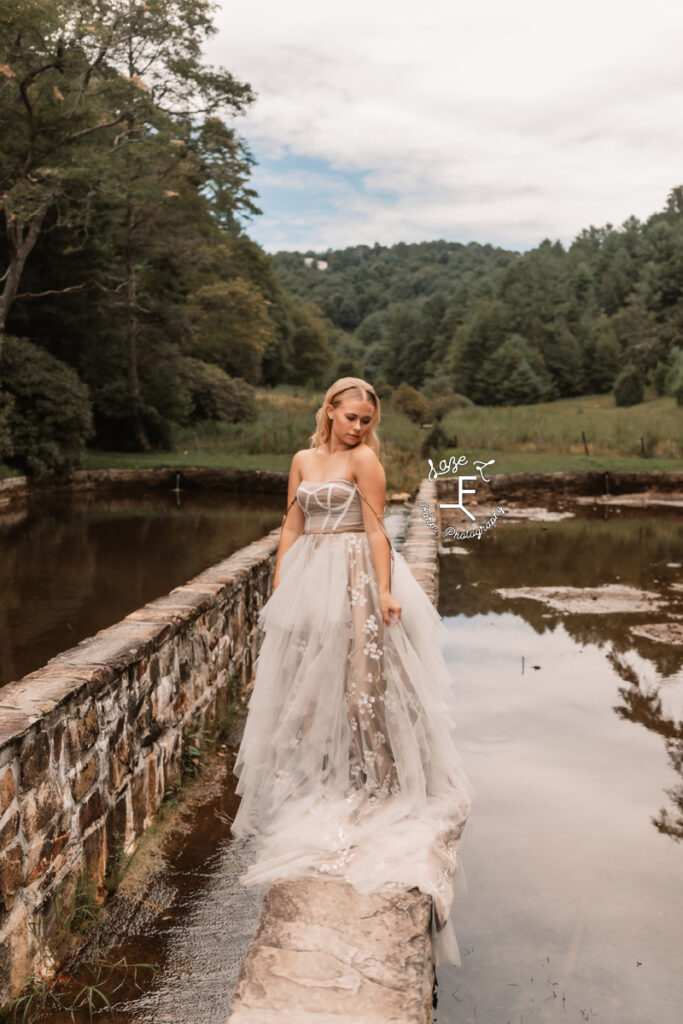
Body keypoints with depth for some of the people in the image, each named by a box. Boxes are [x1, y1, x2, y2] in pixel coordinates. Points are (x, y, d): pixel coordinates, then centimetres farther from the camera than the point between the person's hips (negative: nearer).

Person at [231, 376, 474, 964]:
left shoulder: (365, 460, -5)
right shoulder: (303, 460, 10)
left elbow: (375, 529, -11)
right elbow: (292, 527, 11)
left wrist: (386, 590, -20)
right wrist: (279, 587, 7)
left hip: (356, 575, -5)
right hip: (309, 575, 6)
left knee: (362, 674, -6)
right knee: (306, 676, 9)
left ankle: (373, 779, 7)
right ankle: (313, 779, 25)